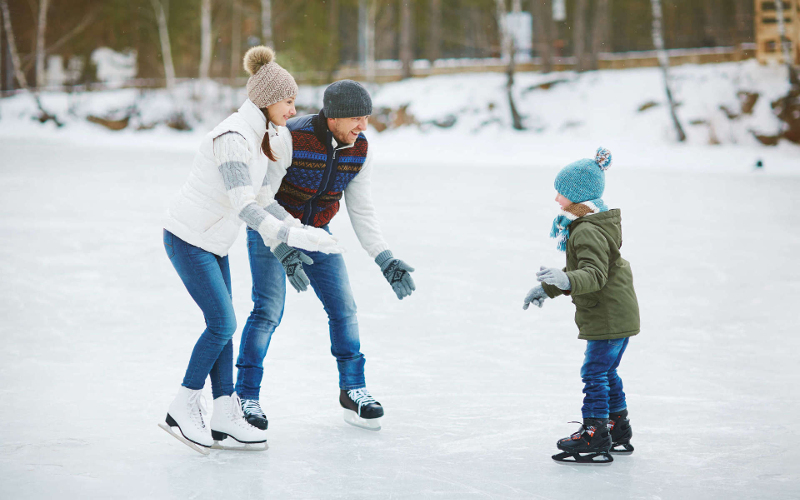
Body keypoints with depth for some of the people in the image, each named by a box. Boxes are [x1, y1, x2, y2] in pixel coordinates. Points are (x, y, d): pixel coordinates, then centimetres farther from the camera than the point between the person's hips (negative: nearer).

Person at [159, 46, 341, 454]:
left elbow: (260, 198, 13)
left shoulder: (263, 134, 6)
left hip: (214, 241, 9)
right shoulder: (232, 138, -25)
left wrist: (288, 248, 11)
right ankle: (182, 410, 1)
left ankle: (225, 415, 12)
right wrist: (294, 236, -38)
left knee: (222, 325, 8)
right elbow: (243, 207, -32)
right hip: (188, 238, -9)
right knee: (222, 323, -10)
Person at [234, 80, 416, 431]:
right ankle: (245, 395, -2)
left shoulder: (360, 149, -12)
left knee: (343, 308, 2)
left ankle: (352, 389, 18)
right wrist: (283, 251, -41)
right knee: (268, 310, -14)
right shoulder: (291, 138, -30)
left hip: (316, 232, 5)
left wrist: (386, 261, -11)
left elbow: (361, 211, -3)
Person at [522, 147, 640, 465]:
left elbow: (594, 275, -34)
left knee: (594, 372, -8)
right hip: (618, 314, 11)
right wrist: (547, 288, 26)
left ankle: (594, 438, -6)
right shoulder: (588, 226, 14)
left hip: (609, 317, -11)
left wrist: (565, 280, -49)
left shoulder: (589, 232, -22)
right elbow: (580, 270, 25)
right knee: (606, 372, 20)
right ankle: (618, 432, 31)